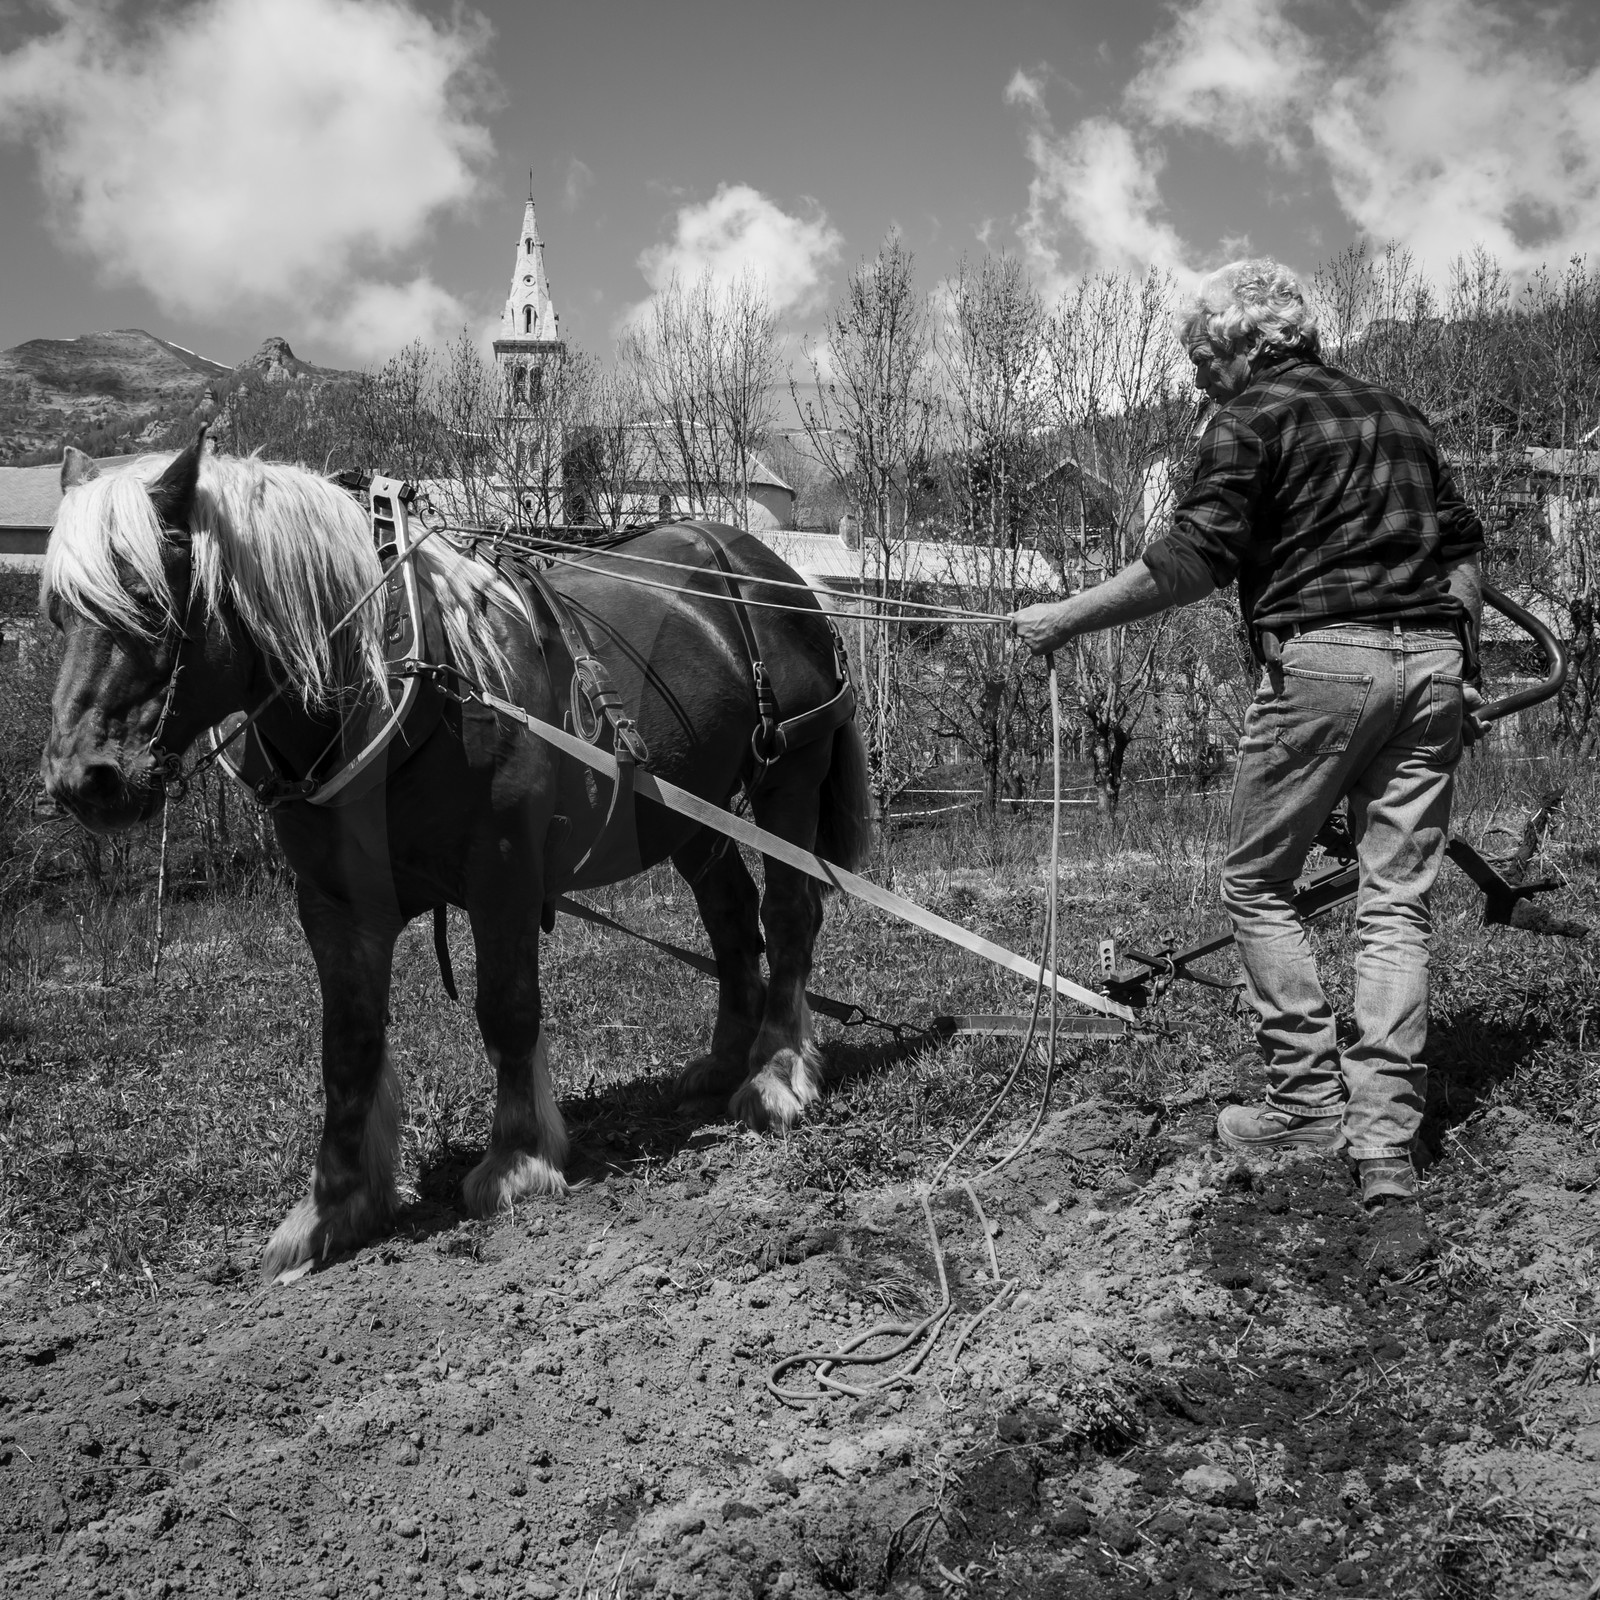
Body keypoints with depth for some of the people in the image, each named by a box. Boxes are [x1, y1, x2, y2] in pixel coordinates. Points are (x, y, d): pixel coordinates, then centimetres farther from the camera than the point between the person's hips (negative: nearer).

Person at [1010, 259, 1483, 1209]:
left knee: (1258, 885, 9)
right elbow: (1465, 544, 18)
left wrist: (1066, 620, -6)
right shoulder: (1399, 415, 21)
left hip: (1322, 660, -6)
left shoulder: (1253, 417, 0)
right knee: (1399, 902, 5)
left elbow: (1197, 559, -10)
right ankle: (1387, 1143, 3)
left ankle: (1311, 1099, 8)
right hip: (1433, 664, 6)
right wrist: (1458, 666, 20)